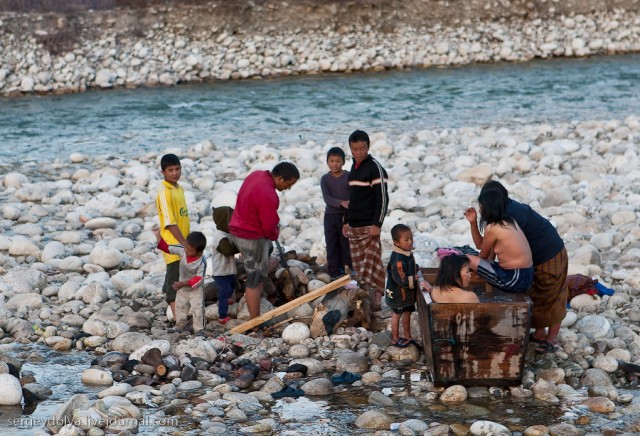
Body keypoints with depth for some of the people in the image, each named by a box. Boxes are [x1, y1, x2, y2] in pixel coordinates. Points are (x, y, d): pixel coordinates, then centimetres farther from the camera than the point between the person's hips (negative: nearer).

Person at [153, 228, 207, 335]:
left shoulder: (201, 263, -32)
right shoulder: (182, 250, -18)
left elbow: (198, 279, -29)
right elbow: (167, 248, -9)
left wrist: (183, 284, -35)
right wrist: (158, 237, -21)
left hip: (196, 290, -6)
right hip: (182, 288, 6)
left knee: (197, 309, -4)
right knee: (180, 307, 18)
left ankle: (199, 329, 10)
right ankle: (180, 326, 35)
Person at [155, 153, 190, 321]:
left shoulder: (178, 188, 10)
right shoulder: (164, 191, -17)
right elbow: (170, 223, -20)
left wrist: (189, 241, 19)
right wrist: (184, 244, -21)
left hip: (183, 243, 8)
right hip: (173, 244, -8)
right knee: (175, 282, -4)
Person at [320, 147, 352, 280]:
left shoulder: (349, 177, -5)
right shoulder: (325, 179, 0)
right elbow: (327, 198, -12)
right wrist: (341, 203, -28)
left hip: (346, 216, -2)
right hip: (330, 216, 2)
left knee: (346, 245, 4)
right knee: (332, 246, 5)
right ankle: (335, 274, 12)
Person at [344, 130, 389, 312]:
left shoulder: (375, 168, -9)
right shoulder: (354, 167, 16)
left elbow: (382, 198, -13)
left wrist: (377, 224, -19)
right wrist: (348, 222, 22)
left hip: (369, 226, -8)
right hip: (354, 226, 8)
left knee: (373, 263, -10)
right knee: (358, 266, 7)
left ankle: (376, 300, -11)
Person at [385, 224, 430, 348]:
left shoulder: (408, 253, -2)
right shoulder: (398, 260, -32)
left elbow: (415, 269, 10)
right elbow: (401, 280, -32)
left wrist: (421, 280, -5)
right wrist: (418, 280, -25)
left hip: (407, 292, 9)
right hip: (397, 294, -8)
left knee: (407, 312, 20)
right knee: (397, 314, 9)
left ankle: (407, 336, 36)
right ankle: (395, 339, 26)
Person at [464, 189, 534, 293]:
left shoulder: (492, 228, -14)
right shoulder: (509, 222, 12)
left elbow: (483, 256, 2)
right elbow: (481, 245, 19)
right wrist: (473, 222, 13)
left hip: (514, 280, -10)